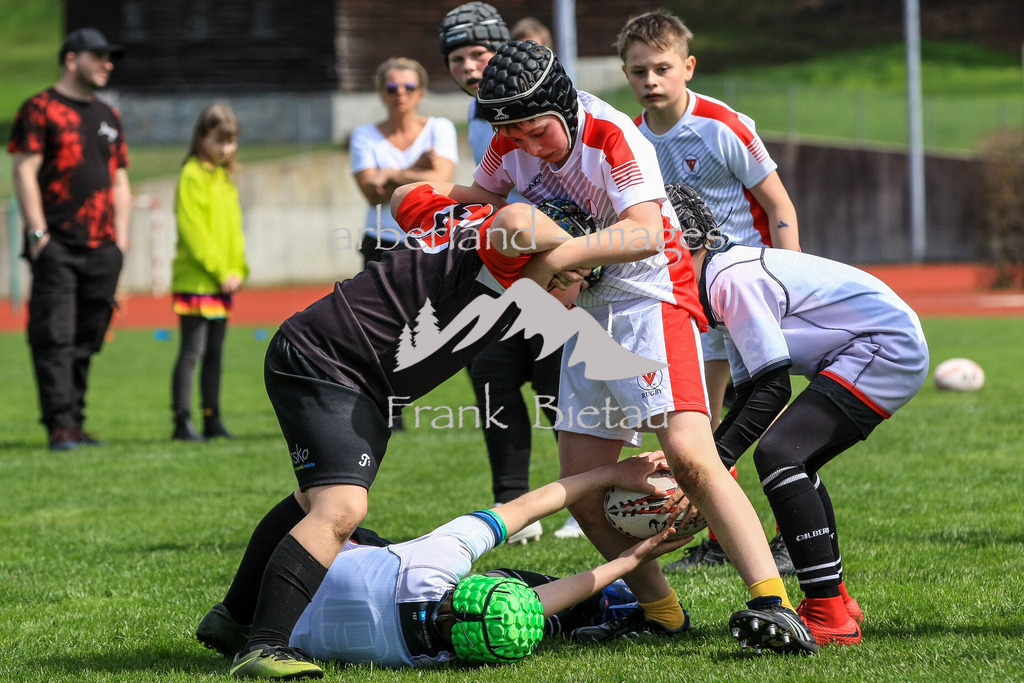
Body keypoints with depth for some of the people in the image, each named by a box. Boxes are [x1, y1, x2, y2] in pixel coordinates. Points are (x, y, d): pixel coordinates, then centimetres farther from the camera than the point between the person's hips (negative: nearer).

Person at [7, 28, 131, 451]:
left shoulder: (108, 117, 21)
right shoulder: (41, 109, 0)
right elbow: (24, 170, -6)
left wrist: (120, 237, 12)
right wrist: (37, 233, -14)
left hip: (102, 249, 7)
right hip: (57, 246, -7)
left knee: (85, 342, 7)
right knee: (54, 337, -11)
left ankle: (75, 423, 10)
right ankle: (60, 427, -15)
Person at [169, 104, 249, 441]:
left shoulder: (226, 178, 15)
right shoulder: (192, 175, -9)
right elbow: (193, 230, -15)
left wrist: (238, 270, 3)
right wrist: (219, 271, -16)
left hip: (223, 283, 8)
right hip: (195, 281, -8)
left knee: (214, 352, 10)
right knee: (192, 351, -7)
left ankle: (212, 420, 15)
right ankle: (182, 422, -5)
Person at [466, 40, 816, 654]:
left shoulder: (614, 136, -20)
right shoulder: (510, 146, 0)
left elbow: (645, 234, -32)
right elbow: (481, 197, 21)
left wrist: (557, 256, -34)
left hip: (651, 298, -8)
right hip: (586, 314, 8)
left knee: (688, 453, -25)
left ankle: (774, 603, -30)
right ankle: (659, 610, 15)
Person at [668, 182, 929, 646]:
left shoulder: (731, 279, -16)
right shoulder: (732, 273, 17)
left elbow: (774, 388, -20)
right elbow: (750, 392, 18)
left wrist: (716, 460, -21)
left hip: (887, 348, -11)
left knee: (778, 454, -19)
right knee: (795, 459, 21)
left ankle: (829, 615, -21)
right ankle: (835, 600, 28)